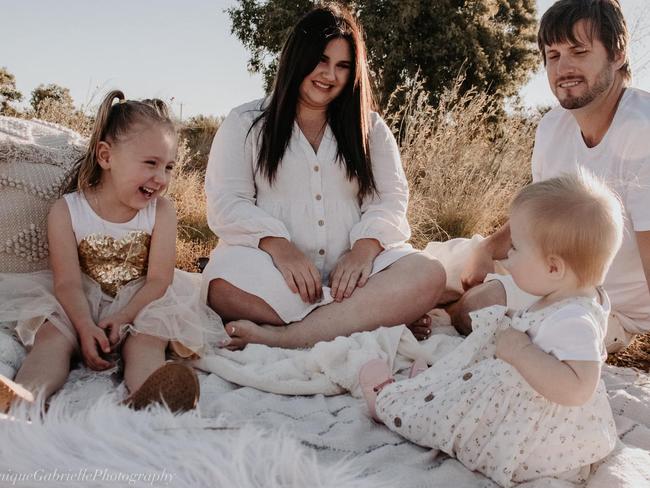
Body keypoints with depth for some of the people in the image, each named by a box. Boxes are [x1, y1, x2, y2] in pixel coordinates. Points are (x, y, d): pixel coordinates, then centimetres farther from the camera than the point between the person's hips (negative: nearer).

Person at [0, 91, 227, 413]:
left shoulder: (161, 211, -4)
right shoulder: (67, 211, -8)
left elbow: (158, 279, -11)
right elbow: (68, 282, -15)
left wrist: (121, 318, -25)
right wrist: (86, 328, -33)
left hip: (140, 303, 0)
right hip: (81, 305, 0)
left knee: (146, 340, -30)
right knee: (52, 338, -27)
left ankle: (147, 399, -60)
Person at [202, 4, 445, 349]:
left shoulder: (370, 128, 18)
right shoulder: (245, 123, 11)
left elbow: (391, 198, 8)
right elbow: (226, 202, 0)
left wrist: (365, 247, -14)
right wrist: (278, 245, -19)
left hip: (351, 267, 3)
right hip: (274, 263, -2)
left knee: (428, 275, -28)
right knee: (226, 285, -36)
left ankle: (281, 338, -34)